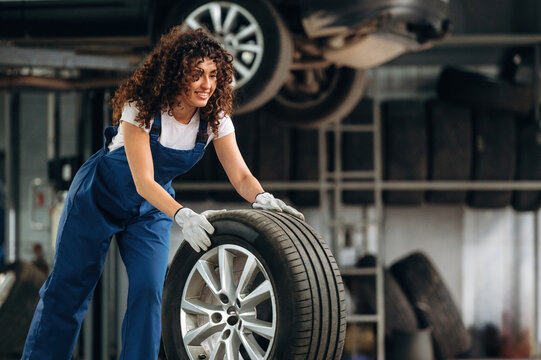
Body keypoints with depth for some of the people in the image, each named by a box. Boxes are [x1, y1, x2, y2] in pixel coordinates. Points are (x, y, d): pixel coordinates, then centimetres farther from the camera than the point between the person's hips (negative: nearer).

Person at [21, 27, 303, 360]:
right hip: (98, 196, -4)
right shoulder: (141, 108, -31)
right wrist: (183, 215, -52)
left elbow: (240, 175, -19)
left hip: (152, 208, 4)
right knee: (69, 287, 2)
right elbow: (143, 181, -36)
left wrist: (262, 198, -42)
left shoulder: (215, 119, -17)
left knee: (149, 291, -10)